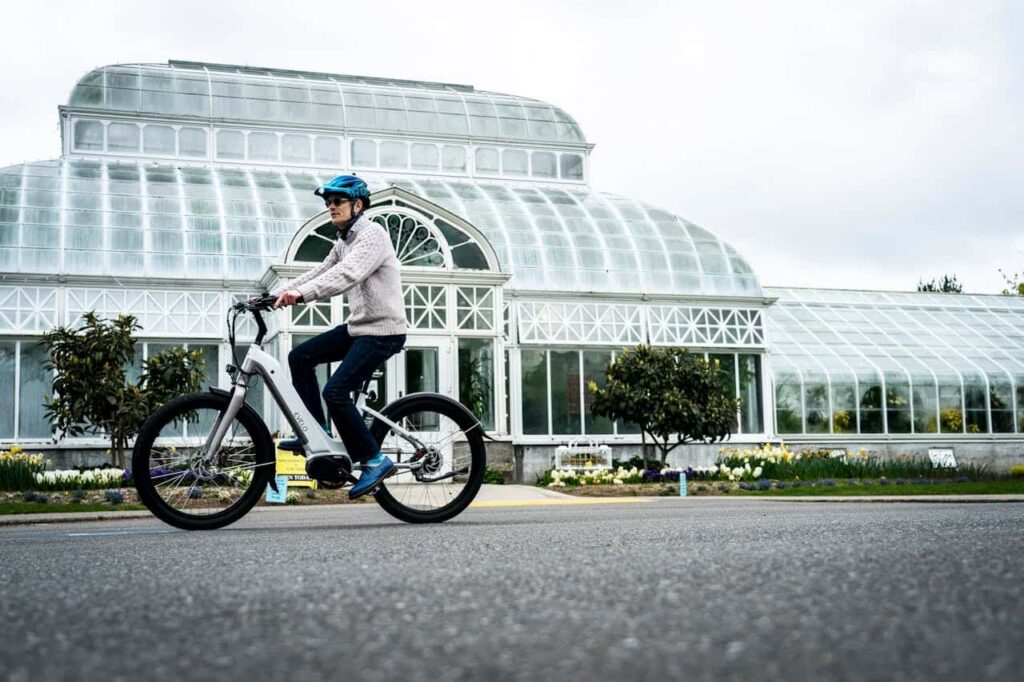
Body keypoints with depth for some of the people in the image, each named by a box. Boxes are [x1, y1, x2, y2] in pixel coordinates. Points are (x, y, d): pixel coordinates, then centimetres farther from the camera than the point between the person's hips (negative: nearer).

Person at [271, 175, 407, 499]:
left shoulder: (372, 235, -16)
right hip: (358, 327, 10)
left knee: (335, 391, -18)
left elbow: (346, 275, -32)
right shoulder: (344, 242, 14)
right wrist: (276, 295, 0)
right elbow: (319, 273, 12)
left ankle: (374, 460, -7)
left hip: (383, 331, -9)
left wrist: (300, 294, -43)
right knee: (300, 357, 7)